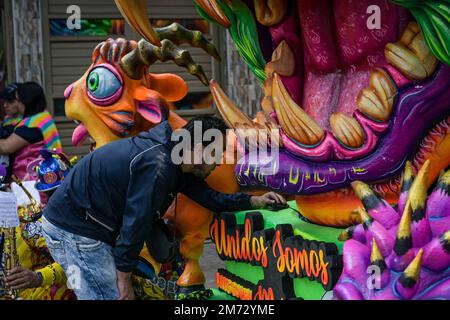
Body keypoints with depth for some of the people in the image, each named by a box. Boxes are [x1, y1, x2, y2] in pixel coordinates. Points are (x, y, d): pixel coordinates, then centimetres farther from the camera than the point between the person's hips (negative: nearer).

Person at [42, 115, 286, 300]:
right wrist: (123, 276, -14)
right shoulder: (158, 166, -24)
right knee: (112, 295, -11)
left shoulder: (175, 164, 8)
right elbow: (136, 220, -23)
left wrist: (253, 201, 11)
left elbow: (207, 196, 15)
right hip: (74, 228, -10)